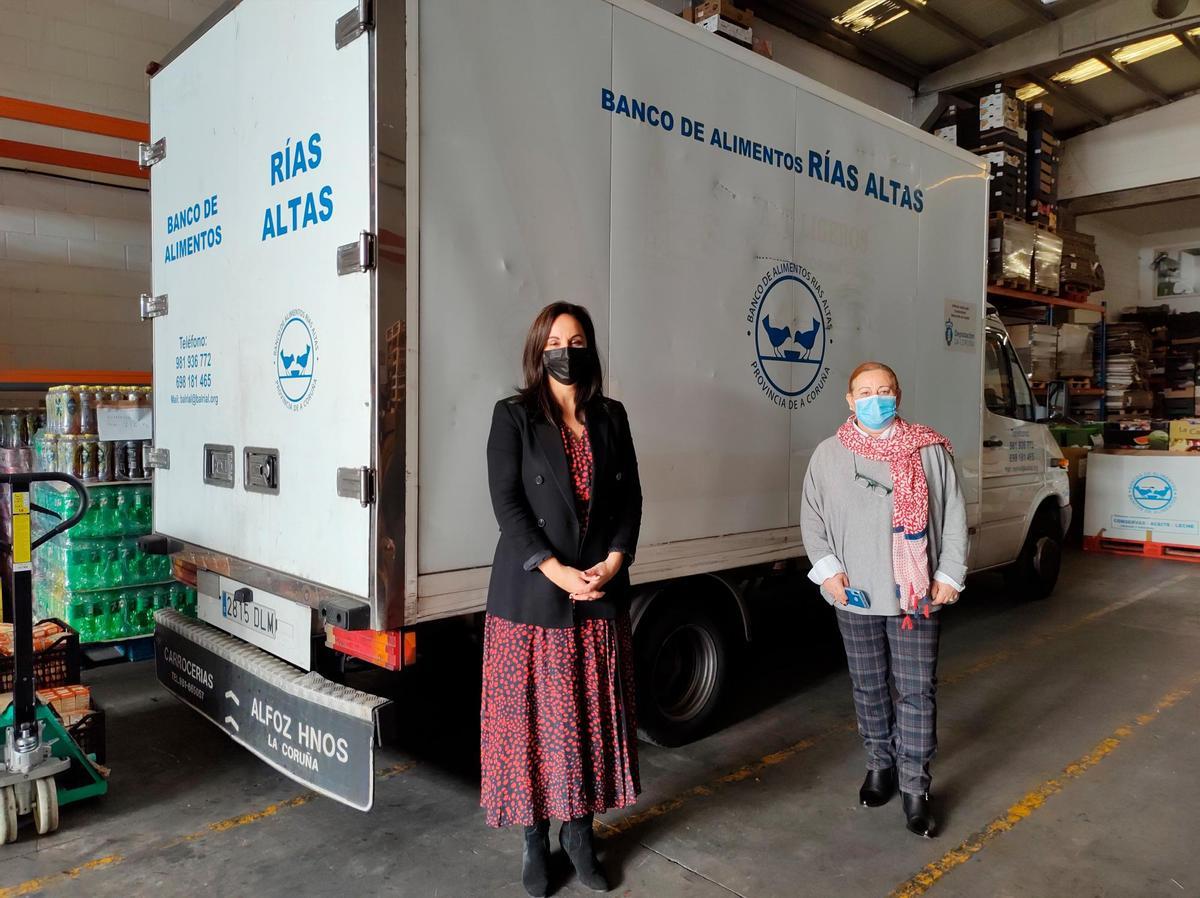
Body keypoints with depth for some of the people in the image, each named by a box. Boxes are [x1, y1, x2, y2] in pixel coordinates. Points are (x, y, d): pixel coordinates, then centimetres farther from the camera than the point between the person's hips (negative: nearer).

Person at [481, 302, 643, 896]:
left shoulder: (611, 418, 9)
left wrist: (614, 562, -8)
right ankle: (535, 839, 23)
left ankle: (579, 833, 28)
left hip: (601, 598, 4)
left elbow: (629, 496, 7)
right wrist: (558, 573, -17)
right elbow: (506, 502, -10)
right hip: (532, 596, -3)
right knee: (534, 720, 6)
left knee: (593, 718, 11)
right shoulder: (513, 417, -2)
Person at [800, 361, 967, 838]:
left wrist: (950, 575, -3)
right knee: (869, 687, 15)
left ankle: (915, 786, 15)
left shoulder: (929, 451, -1)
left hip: (916, 594, -1)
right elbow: (812, 518, 4)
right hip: (855, 597, 1)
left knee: (917, 690, 3)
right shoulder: (828, 454, 2)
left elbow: (954, 516, 3)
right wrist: (827, 568, -8)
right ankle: (880, 764, 34)